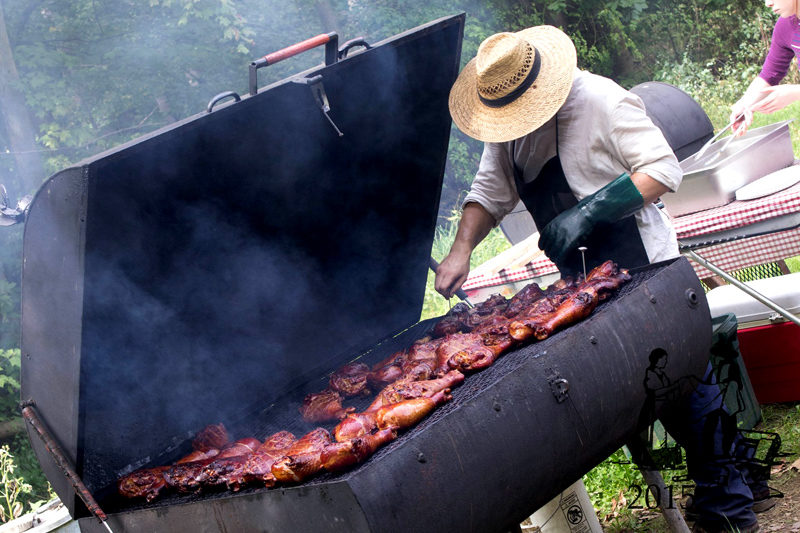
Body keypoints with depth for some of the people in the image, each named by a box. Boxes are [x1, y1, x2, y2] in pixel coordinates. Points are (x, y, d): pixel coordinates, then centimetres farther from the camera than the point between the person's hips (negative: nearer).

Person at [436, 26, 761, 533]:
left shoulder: (600, 101, -17)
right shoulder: (507, 130, 6)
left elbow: (663, 169, -17)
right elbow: (490, 193, 13)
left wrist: (587, 211, -24)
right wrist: (462, 248, -4)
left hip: (642, 272, -7)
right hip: (584, 283, 7)